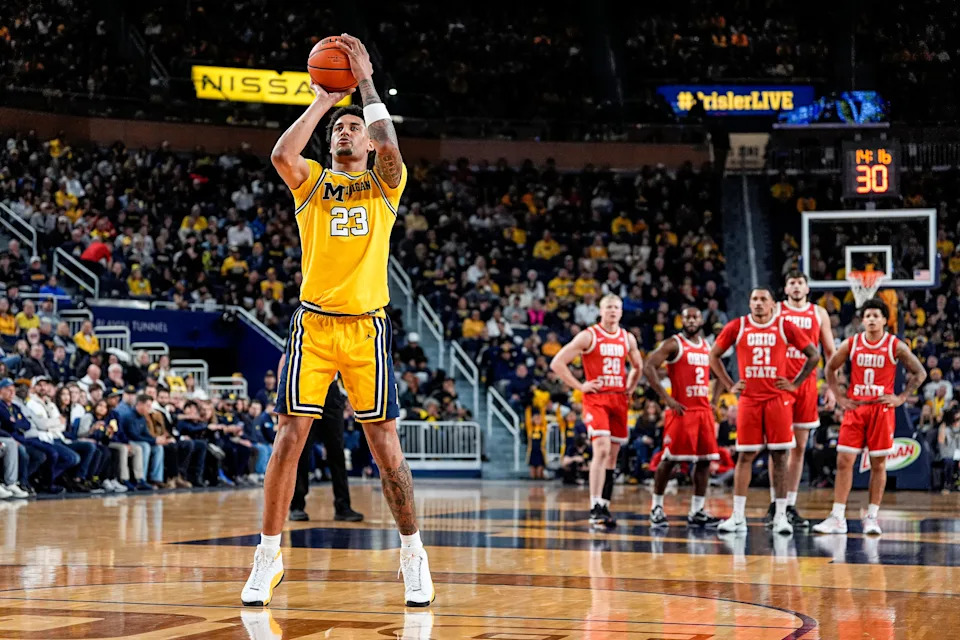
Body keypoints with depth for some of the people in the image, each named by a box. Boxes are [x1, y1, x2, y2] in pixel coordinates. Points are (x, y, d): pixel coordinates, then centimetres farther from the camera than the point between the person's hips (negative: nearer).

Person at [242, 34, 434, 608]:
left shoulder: (385, 185, 10)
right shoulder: (311, 182, 12)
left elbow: (389, 147, -13)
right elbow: (282, 154, -11)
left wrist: (366, 82, -8)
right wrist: (321, 102, -5)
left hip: (367, 325, -1)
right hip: (313, 323, 1)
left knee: (385, 443, -1)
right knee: (290, 437, -4)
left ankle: (413, 554, 11)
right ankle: (270, 556, 4)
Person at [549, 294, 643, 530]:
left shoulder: (628, 339, 11)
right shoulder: (588, 336, -6)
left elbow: (637, 366, 30)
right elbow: (557, 363, -8)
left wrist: (631, 387, 14)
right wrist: (579, 386, -11)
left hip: (619, 400, 6)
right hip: (596, 398, -6)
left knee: (612, 455, 9)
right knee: (602, 450, -20)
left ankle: (604, 506, 17)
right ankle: (595, 508, -21)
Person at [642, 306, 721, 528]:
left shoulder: (707, 346, 15)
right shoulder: (674, 344, -5)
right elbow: (648, 367, -14)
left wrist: (713, 401, 14)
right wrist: (666, 398, -17)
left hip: (704, 410, 6)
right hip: (682, 410, -6)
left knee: (704, 460, 3)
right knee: (669, 459, -5)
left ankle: (697, 511, 6)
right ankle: (656, 506, 7)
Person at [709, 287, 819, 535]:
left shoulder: (784, 327, 0)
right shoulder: (737, 327, 3)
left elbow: (813, 355, 7)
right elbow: (714, 356, 14)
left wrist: (795, 383, 1)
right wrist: (729, 385, 6)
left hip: (777, 400, -1)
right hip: (748, 400, 1)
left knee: (779, 456, 0)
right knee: (745, 456, 1)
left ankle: (781, 515, 5)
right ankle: (738, 516, 4)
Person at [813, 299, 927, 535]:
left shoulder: (896, 346, -3)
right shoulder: (851, 344, 2)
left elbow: (919, 373, 3)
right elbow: (830, 369, 14)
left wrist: (901, 397, -4)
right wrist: (839, 397, 5)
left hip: (882, 409, -2)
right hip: (854, 407, 2)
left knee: (878, 464, 1)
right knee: (844, 461, -3)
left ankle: (871, 517, 9)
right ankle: (838, 518, -1)